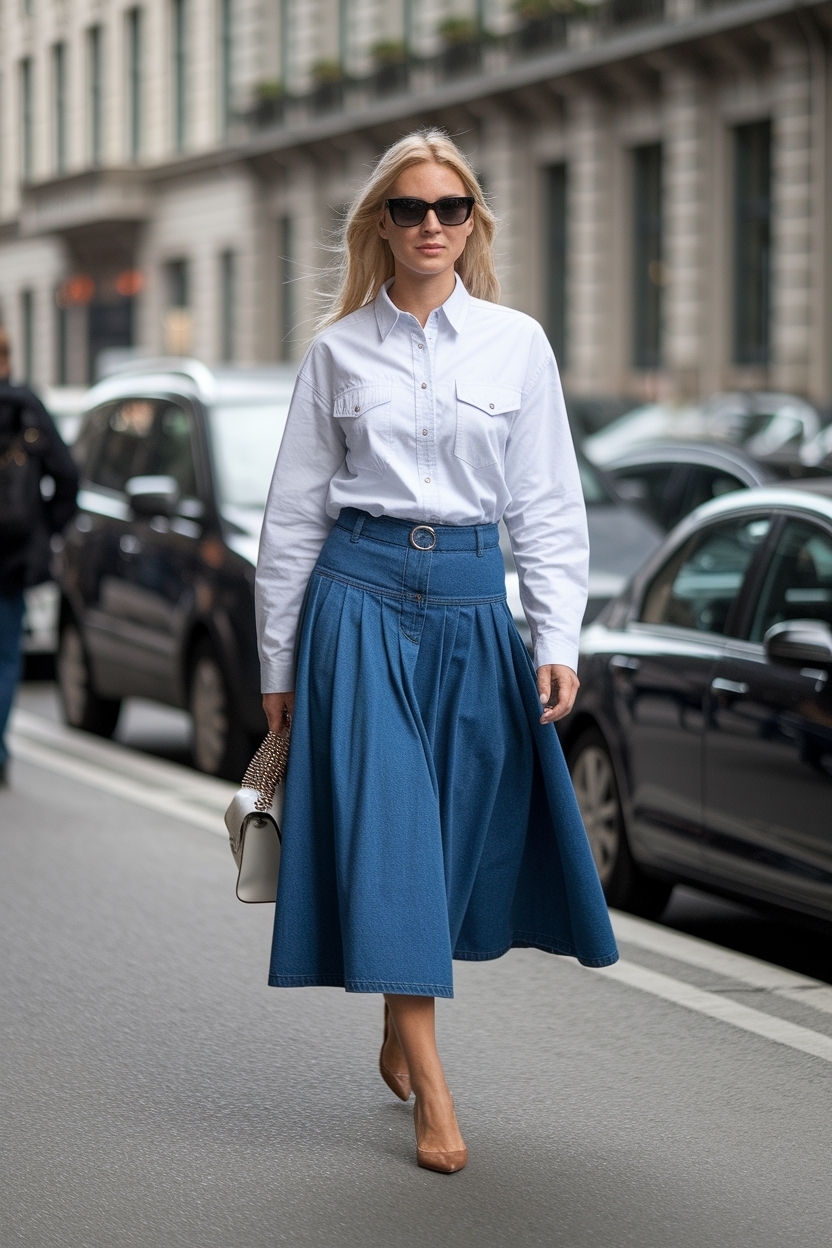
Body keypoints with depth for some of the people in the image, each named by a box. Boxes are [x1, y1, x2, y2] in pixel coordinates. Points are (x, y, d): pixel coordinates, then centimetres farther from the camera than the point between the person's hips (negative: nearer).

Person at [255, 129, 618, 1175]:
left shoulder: (517, 343, 5)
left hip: (471, 600, 2)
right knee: (385, 824, -8)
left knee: (460, 825, 6)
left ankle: (399, 1040, 27)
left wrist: (557, 639, -3)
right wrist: (278, 661, 7)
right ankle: (433, 1093, -6)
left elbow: (548, 503, 5)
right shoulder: (338, 350, 4)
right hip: (361, 597, -1)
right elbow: (294, 511, 7)